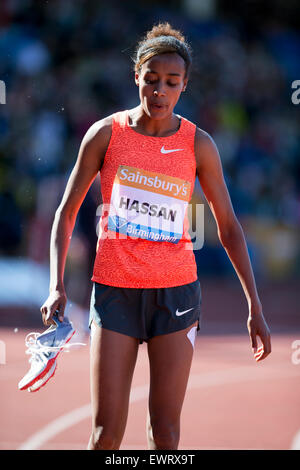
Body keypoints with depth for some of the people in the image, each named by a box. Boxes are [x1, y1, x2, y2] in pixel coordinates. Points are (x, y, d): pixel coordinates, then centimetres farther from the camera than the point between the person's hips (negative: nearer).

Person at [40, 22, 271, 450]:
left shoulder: (198, 145, -1)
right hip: (114, 291, -1)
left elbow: (229, 227, 6)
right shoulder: (106, 134, -2)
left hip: (175, 293, 1)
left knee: (166, 430, 1)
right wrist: (57, 286, -6)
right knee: (106, 432, -5)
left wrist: (255, 308, 4)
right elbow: (67, 212, 5)